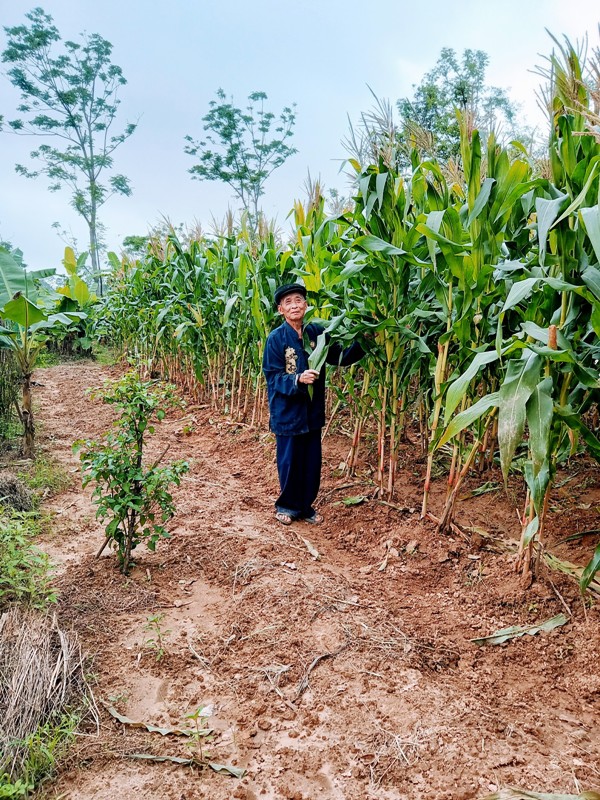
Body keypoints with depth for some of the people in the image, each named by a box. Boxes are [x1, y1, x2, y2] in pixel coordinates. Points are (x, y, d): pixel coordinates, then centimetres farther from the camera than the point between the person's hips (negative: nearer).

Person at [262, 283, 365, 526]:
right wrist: (298, 380, -28)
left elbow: (340, 358, 2)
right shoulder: (276, 338, -10)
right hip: (287, 411, -4)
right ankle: (287, 505, 28)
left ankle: (305, 505, 30)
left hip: (313, 410, 4)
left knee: (312, 461, 12)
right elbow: (272, 377, -12)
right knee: (290, 461, 7)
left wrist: (361, 343, -14)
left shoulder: (317, 332, 1)